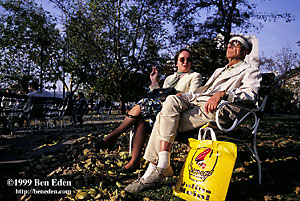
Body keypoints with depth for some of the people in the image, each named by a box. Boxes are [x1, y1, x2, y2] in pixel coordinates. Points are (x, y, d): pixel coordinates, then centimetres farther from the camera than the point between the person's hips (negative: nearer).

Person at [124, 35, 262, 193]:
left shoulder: (250, 70, 15)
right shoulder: (219, 71, 39)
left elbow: (251, 92, -7)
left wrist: (222, 93, -22)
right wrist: (185, 96, 12)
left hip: (219, 109, -6)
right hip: (198, 101, 7)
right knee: (171, 101, -24)